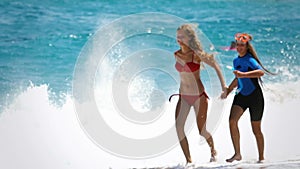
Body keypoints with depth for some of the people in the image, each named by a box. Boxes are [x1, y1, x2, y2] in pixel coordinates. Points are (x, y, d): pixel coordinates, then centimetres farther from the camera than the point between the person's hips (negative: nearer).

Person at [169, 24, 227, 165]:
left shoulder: (197, 55, -13)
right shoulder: (176, 55, 2)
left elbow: (216, 67, -11)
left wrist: (223, 86, -21)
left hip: (199, 96, -4)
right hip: (184, 97, 4)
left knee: (202, 131, 1)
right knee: (178, 127, -15)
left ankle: (213, 150, 33)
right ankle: (188, 160, -8)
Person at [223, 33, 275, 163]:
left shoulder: (250, 60, -15)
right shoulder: (236, 61, 8)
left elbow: (261, 72, -35)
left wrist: (243, 74, -43)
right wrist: (228, 91, 29)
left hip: (255, 96, -6)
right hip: (241, 95, 6)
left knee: (256, 129, 4)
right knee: (232, 121, -18)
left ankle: (261, 157, 21)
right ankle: (237, 154, -14)